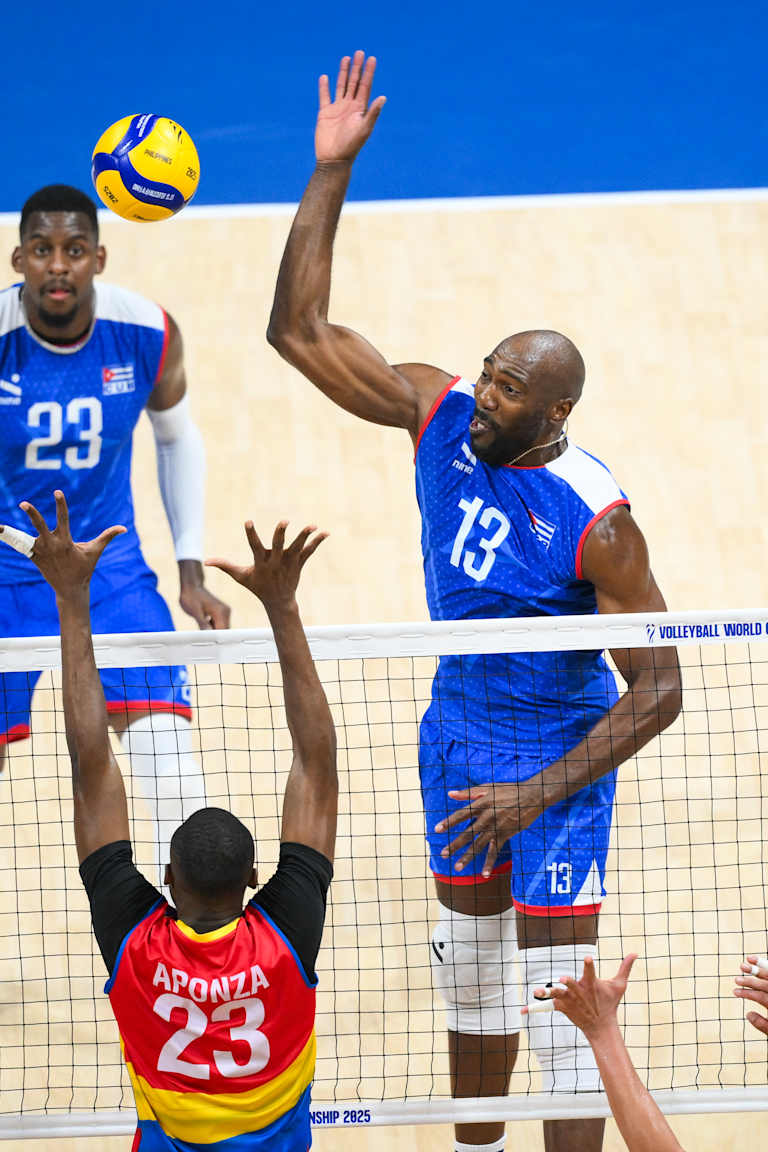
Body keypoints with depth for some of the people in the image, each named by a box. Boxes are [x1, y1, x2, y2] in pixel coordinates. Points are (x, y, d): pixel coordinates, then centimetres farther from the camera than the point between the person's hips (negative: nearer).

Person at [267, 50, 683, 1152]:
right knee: (470, 963, 20)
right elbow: (301, 330, -8)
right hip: (459, 722, 7)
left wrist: (537, 795, -26)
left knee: (558, 984, -7)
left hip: (561, 748, -6)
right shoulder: (441, 413, -10)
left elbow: (657, 690, -21)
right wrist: (331, 172, -17)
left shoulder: (596, 521, -26)